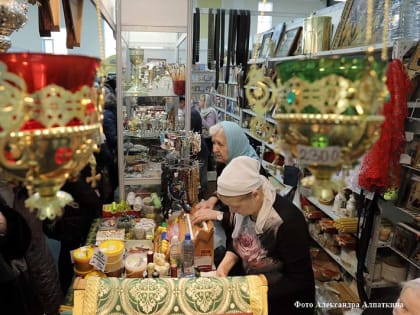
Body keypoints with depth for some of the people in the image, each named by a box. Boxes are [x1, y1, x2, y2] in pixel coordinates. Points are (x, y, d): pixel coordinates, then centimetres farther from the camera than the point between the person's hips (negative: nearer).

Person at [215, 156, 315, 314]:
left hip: (282, 301, -5)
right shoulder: (244, 206, -11)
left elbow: (300, 280, -22)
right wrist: (225, 264, -11)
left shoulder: (287, 222, -30)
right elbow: (237, 241, 6)